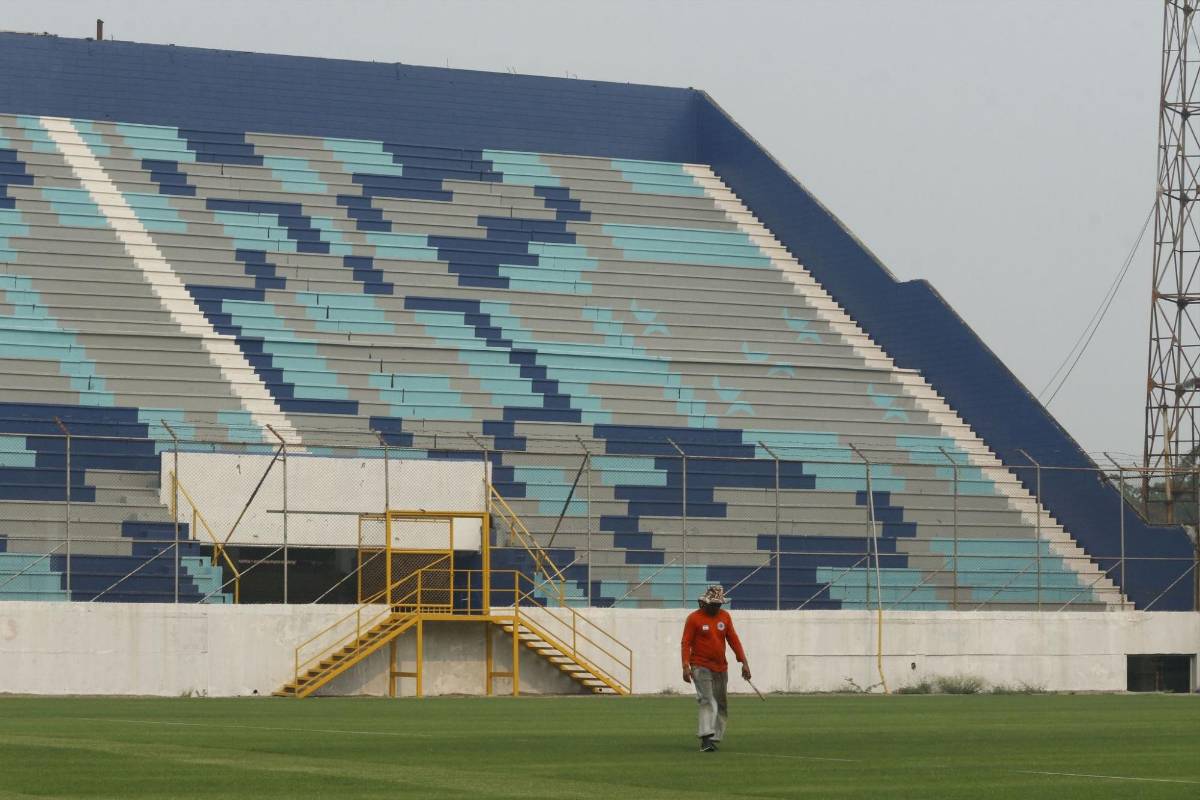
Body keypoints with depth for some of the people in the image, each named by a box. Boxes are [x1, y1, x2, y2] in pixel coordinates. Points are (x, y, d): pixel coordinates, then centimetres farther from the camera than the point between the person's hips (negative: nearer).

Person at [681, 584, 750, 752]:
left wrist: (744, 662, 0)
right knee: (708, 701, -18)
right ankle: (706, 739, -25)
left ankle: (714, 738, 15)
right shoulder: (694, 618, -6)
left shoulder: (725, 616, 7)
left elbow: (733, 639, 8)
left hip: (721, 668, 6)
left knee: (721, 705, 7)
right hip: (701, 667, -6)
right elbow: (686, 643, -7)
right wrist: (686, 667, -18)